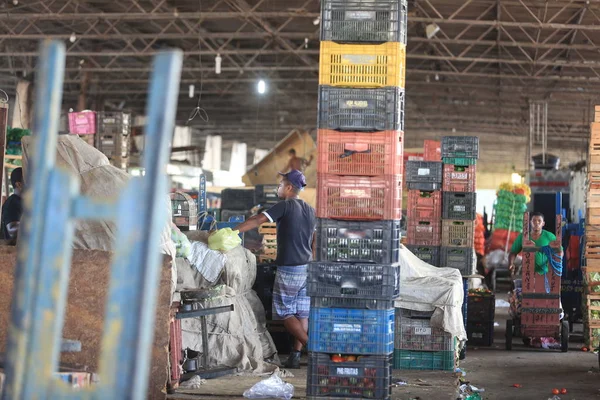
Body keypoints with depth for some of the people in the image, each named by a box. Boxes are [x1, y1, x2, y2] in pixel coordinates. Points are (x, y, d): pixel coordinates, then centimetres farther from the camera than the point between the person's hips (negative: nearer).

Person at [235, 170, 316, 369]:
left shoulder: (285, 206, -11)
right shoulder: (310, 211, 11)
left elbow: (257, 220, -19)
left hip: (289, 270, -7)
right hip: (307, 268, 7)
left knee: (286, 313, 2)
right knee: (302, 314, 7)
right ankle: (296, 356, 8)